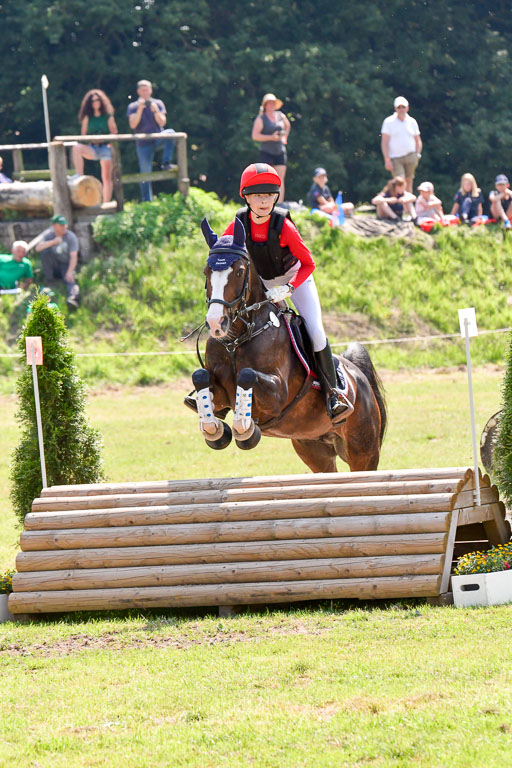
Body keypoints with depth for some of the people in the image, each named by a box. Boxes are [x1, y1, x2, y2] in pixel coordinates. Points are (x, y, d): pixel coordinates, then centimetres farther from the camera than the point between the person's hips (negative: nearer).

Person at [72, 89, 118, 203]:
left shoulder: (108, 117, 5)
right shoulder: (87, 118, 9)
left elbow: (114, 133, 4)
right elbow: (83, 134, 10)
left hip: (105, 148, -1)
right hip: (92, 148, 1)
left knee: (107, 177, -1)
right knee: (76, 148, -30)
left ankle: (106, 203, 4)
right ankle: (79, 176, -32)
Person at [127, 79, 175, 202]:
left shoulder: (158, 103, 6)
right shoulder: (133, 107, 4)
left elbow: (162, 122, -4)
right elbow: (133, 125, -10)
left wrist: (155, 111, -21)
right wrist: (140, 109, -20)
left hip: (158, 138, 0)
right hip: (143, 143, 0)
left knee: (170, 132, -32)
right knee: (145, 174, -3)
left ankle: (166, 163, -30)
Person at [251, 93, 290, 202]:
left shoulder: (281, 116, 11)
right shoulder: (261, 119, -3)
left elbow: (287, 126, 32)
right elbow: (255, 136, -12)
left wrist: (284, 137, 14)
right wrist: (271, 137, -18)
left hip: (280, 152, 5)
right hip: (266, 152, -5)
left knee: (280, 180, -1)